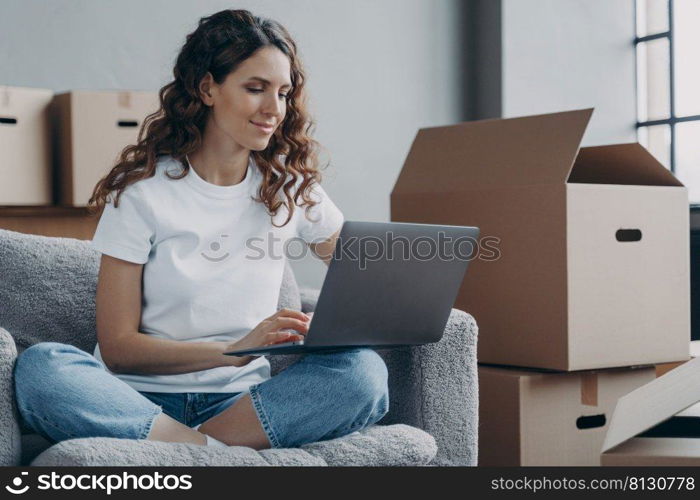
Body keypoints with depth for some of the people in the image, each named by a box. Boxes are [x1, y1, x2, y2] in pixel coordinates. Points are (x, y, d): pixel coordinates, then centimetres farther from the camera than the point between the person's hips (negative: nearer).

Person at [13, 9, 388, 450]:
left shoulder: (292, 187, 9)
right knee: (38, 367, -32)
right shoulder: (142, 191, -2)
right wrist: (234, 350, -21)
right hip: (143, 399, -2)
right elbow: (117, 346, -6)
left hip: (241, 401, 3)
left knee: (364, 372, -26)